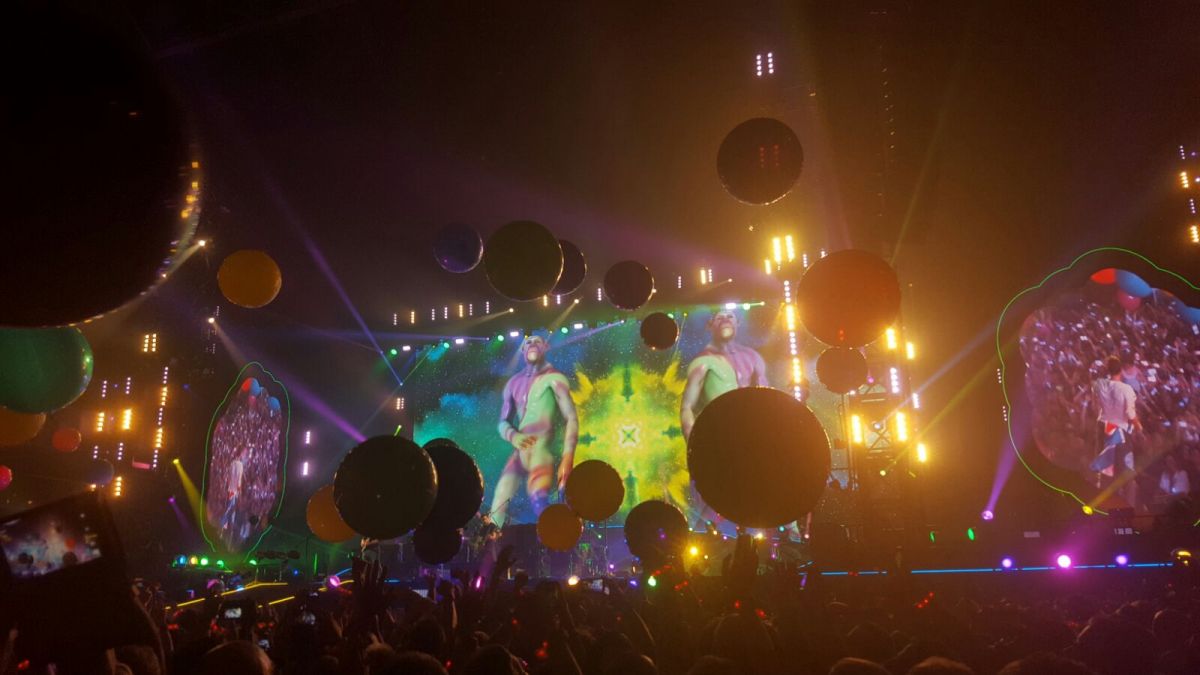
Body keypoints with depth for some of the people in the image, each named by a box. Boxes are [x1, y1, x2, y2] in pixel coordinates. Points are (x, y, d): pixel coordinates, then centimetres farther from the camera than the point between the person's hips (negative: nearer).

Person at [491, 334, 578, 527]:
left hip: (541, 450, -6)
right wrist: (513, 436, -5)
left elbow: (571, 419, -6)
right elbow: (503, 422, 20)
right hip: (519, 452, 6)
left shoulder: (554, 378, 1)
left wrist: (568, 458, -17)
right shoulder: (514, 383, 16)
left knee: (539, 503, -23)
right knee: (497, 508, -1)